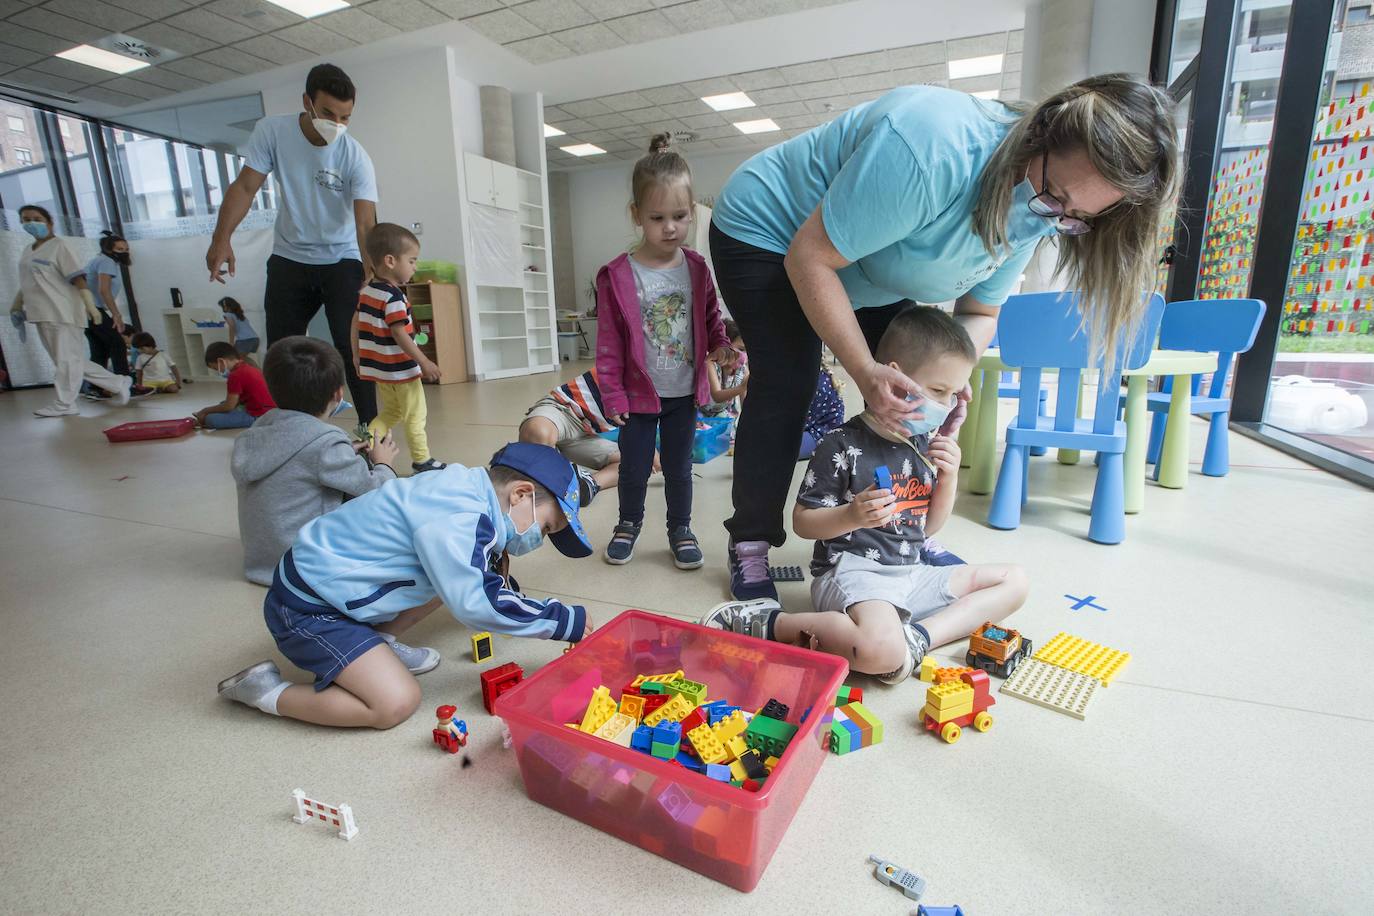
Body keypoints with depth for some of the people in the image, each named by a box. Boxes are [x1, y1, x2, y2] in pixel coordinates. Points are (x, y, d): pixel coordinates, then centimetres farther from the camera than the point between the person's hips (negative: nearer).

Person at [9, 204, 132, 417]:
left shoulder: (58, 245, -3)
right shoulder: (28, 250, 19)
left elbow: (77, 278, -12)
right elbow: (27, 282, 25)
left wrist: (90, 305, -20)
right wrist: (16, 306, 22)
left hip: (62, 313, -8)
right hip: (42, 314, 8)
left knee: (66, 360, -4)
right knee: (73, 360, 7)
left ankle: (64, 405, -1)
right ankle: (118, 383, 15)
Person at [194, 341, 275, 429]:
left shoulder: (236, 375, -17)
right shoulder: (247, 366, 12)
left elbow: (229, 406, -13)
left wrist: (205, 411, 1)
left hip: (256, 415, -10)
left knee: (210, 419, -18)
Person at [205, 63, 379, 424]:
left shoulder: (355, 156, -16)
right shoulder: (271, 131, -9)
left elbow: (366, 223, -26)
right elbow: (245, 186, -8)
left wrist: (372, 271, -41)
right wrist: (222, 238, -19)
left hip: (341, 261, -3)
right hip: (289, 259, 3)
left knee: (352, 347, -13)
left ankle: (370, 428, -3)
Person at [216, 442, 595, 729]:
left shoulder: (466, 489, 0)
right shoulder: (458, 517, -29)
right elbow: (472, 604, -28)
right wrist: (563, 620, -21)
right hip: (305, 606, -9)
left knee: (451, 574, 9)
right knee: (396, 704, -15)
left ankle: (375, 644, 10)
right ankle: (267, 692, 1)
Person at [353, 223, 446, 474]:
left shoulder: (366, 292, 7)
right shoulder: (394, 297, -20)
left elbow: (356, 325, 13)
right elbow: (399, 335, -23)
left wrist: (357, 355, 21)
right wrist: (424, 362, -21)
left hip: (379, 367, 8)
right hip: (401, 368, -8)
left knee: (391, 412, 23)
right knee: (415, 416, 4)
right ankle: (422, 461, 12)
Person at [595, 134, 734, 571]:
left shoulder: (697, 268, -1)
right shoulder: (617, 276, -11)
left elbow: (711, 319, 10)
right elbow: (609, 343, -8)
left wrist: (721, 347, -10)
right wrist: (613, 395, -9)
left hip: (685, 393, 2)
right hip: (639, 393, -2)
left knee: (679, 468, 14)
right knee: (634, 468, 12)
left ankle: (680, 528, 32)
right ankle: (629, 523, 36)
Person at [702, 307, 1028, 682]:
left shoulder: (928, 443, 10)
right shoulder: (844, 445, -11)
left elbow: (929, 525, 17)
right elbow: (802, 521, -7)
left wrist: (949, 477, 1)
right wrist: (852, 515, -25)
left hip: (911, 573, 8)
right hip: (852, 571, -8)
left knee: (1014, 580, 7)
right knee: (881, 652, -36)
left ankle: (915, 638, -14)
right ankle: (766, 622, -16)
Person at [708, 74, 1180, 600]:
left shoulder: (1036, 211, -11)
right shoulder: (935, 149, -37)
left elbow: (979, 311, -2)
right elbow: (809, 258, -33)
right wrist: (865, 372, -34)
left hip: (866, 264, 7)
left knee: (909, 390, -2)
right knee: (786, 385, -17)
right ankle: (750, 543, -2)